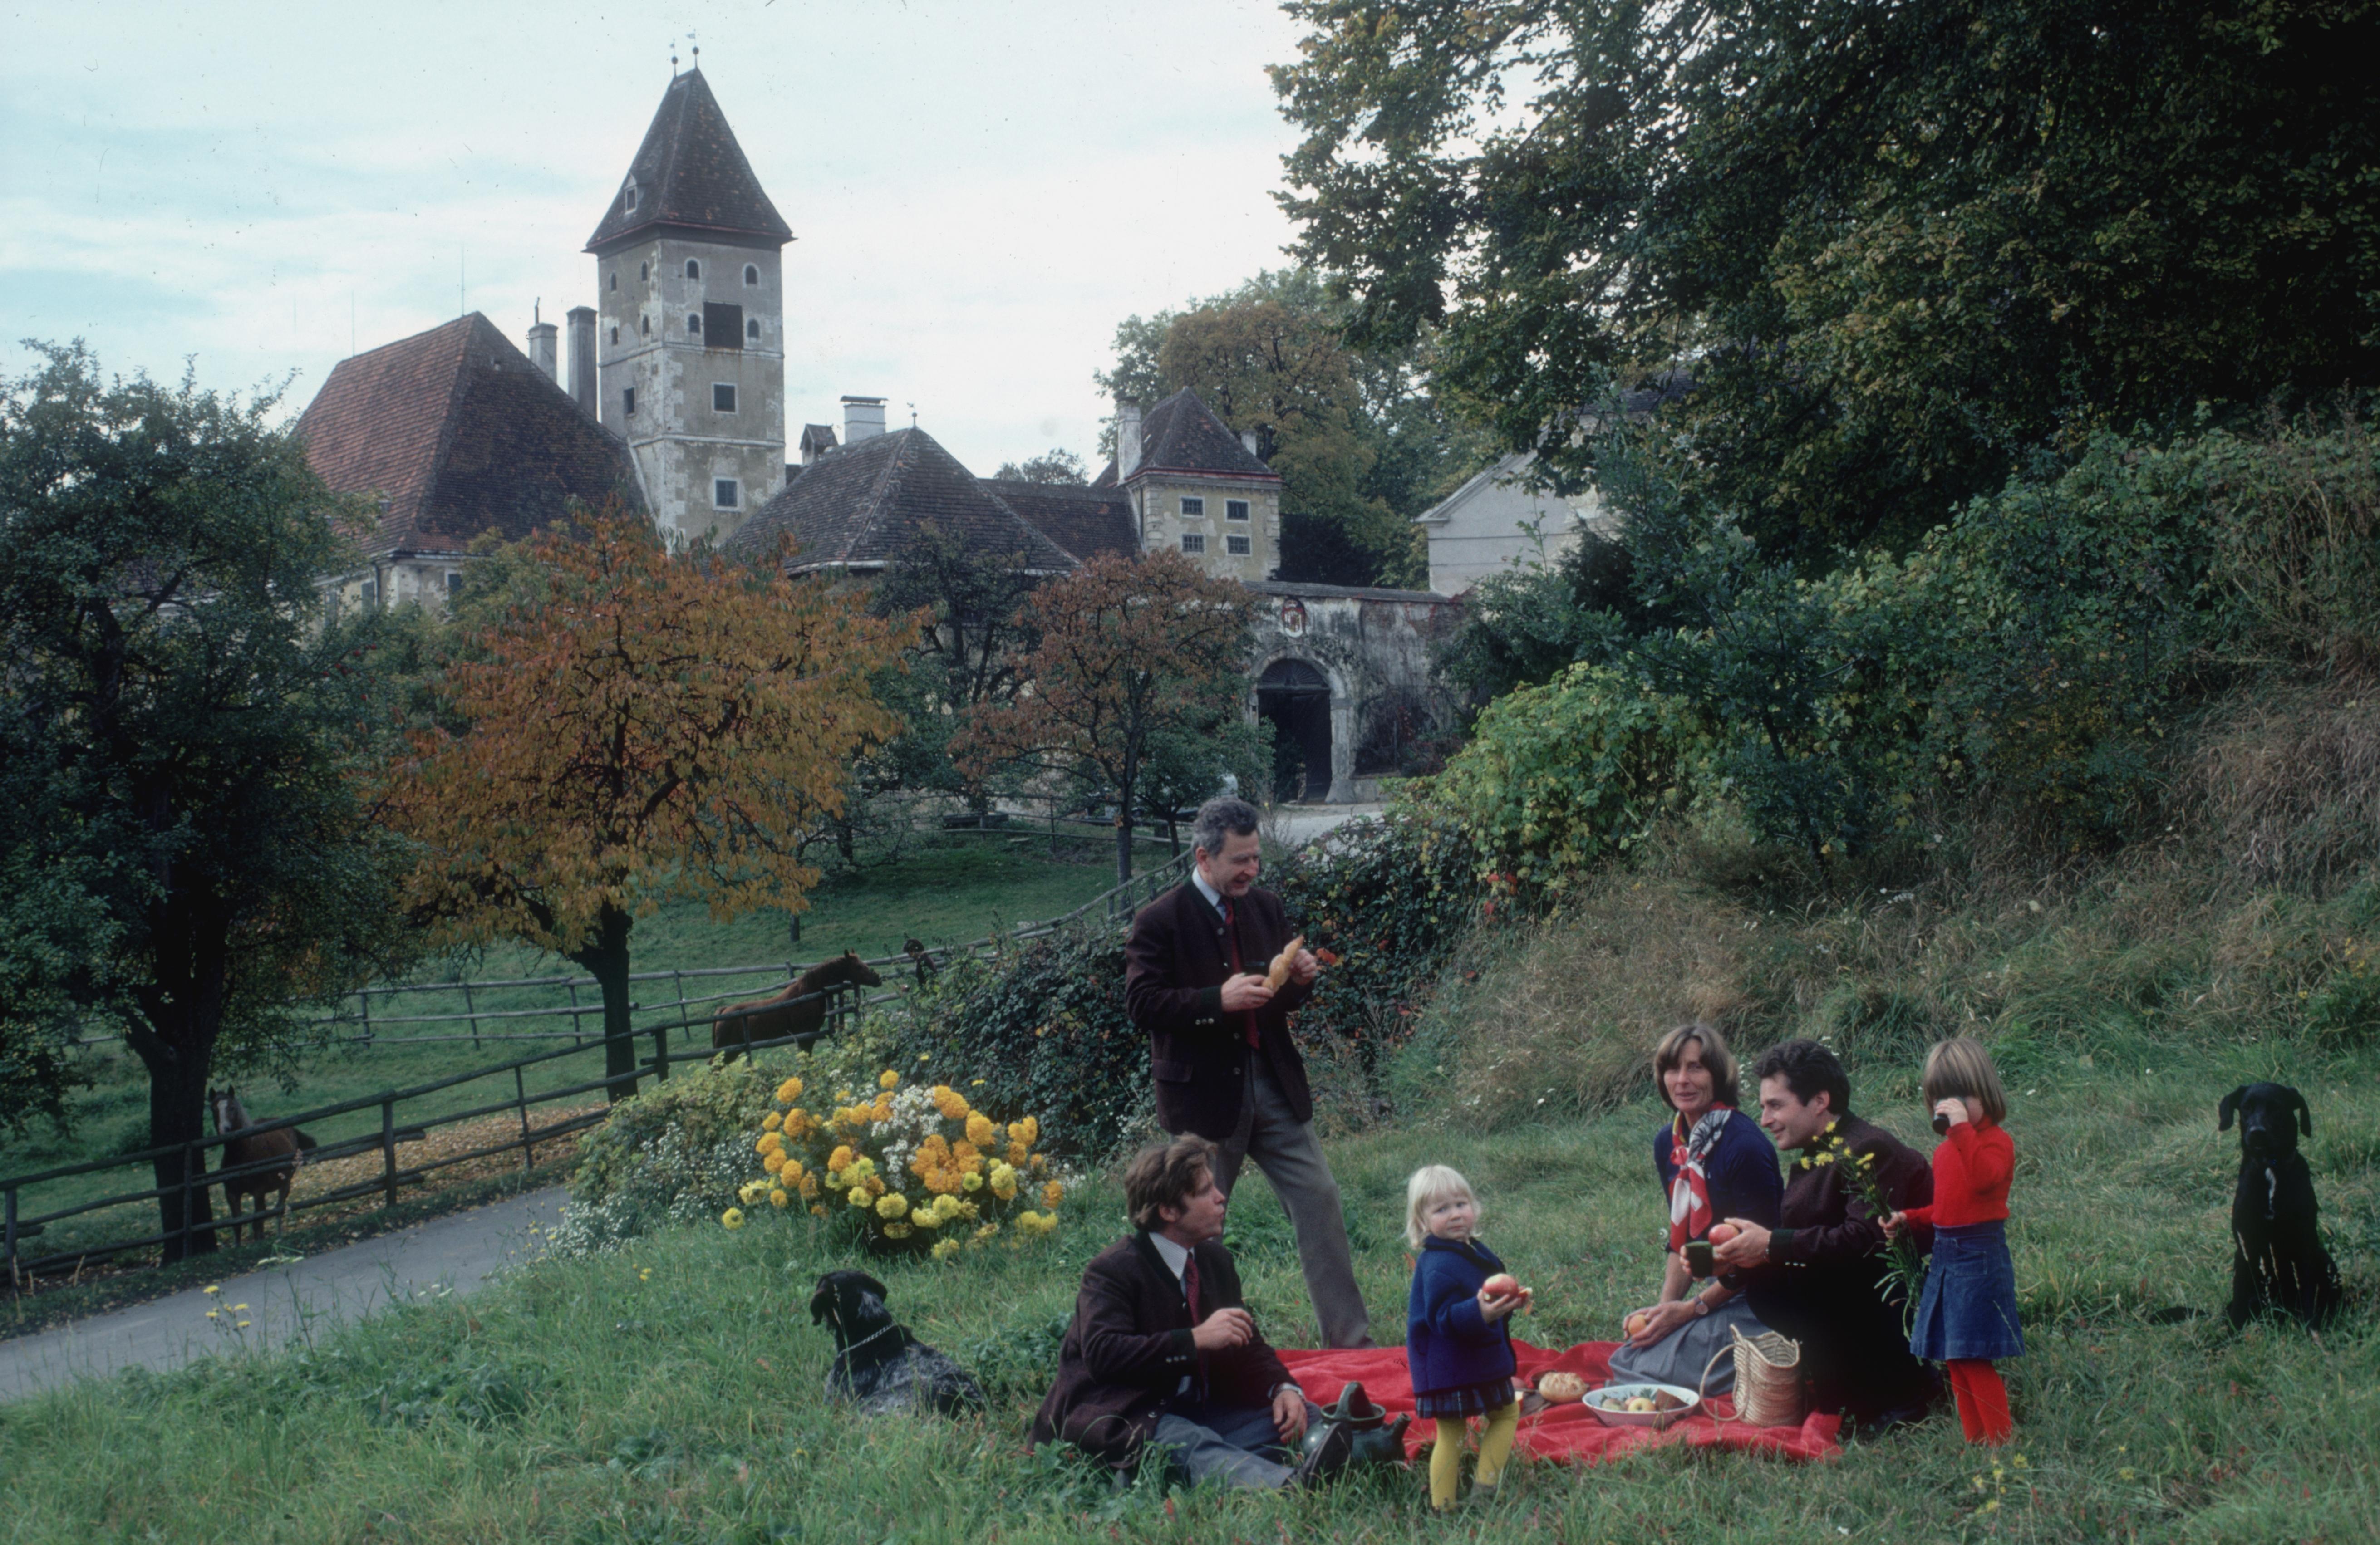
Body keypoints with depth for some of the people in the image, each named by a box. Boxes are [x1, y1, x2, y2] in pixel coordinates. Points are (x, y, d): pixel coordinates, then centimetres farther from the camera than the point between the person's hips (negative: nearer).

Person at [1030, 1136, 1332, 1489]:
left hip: (1191, 1408, 9)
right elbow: (1102, 1354, -26)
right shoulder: (1112, 1270, -12)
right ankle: (1288, 1485, -66)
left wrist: (1282, 1388, -7)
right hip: (1119, 1417, -9)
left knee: (1301, 1416, -9)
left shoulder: (1216, 1260, 12)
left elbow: (1247, 1346, 16)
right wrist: (1196, 1339, -30)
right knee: (1193, 1445, -39)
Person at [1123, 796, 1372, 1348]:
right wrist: (1217, 1000, -26)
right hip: (1205, 1092, -5)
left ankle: (1349, 1338, 8)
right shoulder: (1161, 921, -9)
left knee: (1319, 1199, 1)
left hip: (1274, 1084, 5)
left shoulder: (1266, 907, 10)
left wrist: (1301, 979, -5)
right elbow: (1141, 1003, -16)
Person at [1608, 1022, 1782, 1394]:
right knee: (1623, 1363, -6)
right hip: (1713, 1291, 8)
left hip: (1754, 1304, -8)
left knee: (1652, 1371, -18)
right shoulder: (1668, 1141, 6)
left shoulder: (1745, 1146, -20)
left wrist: (1690, 1310, -15)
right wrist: (1665, 1306, 0)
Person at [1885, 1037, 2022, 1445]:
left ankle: (2001, 1439, -2)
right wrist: (1907, 1219, 12)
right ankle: (1975, 1439, 19)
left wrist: (1963, 1127, -33)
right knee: (1955, 1361, 11)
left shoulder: (1997, 1141, -10)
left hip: (1980, 1255, -9)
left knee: (1973, 1358, -10)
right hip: (1944, 1255, 9)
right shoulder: (1945, 1150, 16)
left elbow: (1985, 1177, -32)